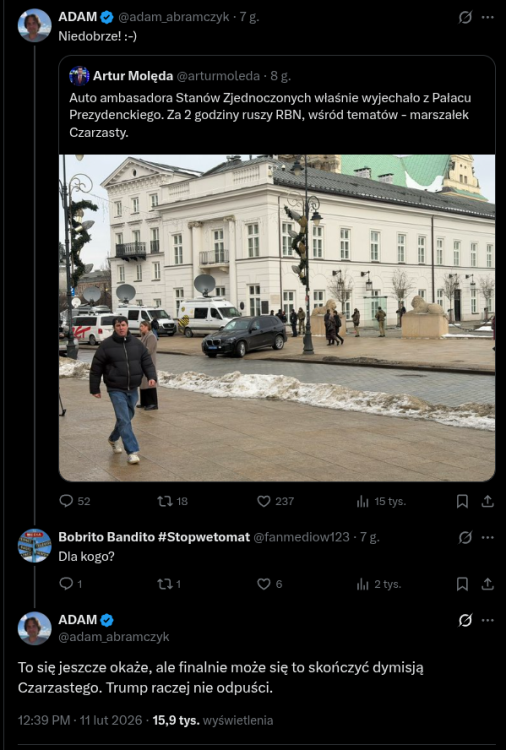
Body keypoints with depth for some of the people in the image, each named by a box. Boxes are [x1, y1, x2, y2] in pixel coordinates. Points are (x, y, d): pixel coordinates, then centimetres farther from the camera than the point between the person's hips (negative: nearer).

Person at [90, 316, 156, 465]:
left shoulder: (137, 344, 4)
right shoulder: (106, 345, -7)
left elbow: (147, 362, 5)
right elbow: (96, 369, -2)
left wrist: (152, 377, -13)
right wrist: (95, 389, 0)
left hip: (133, 389, 5)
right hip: (116, 390, -5)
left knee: (126, 417, 18)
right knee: (124, 420, -11)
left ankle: (113, 439, 44)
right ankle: (132, 451, -9)